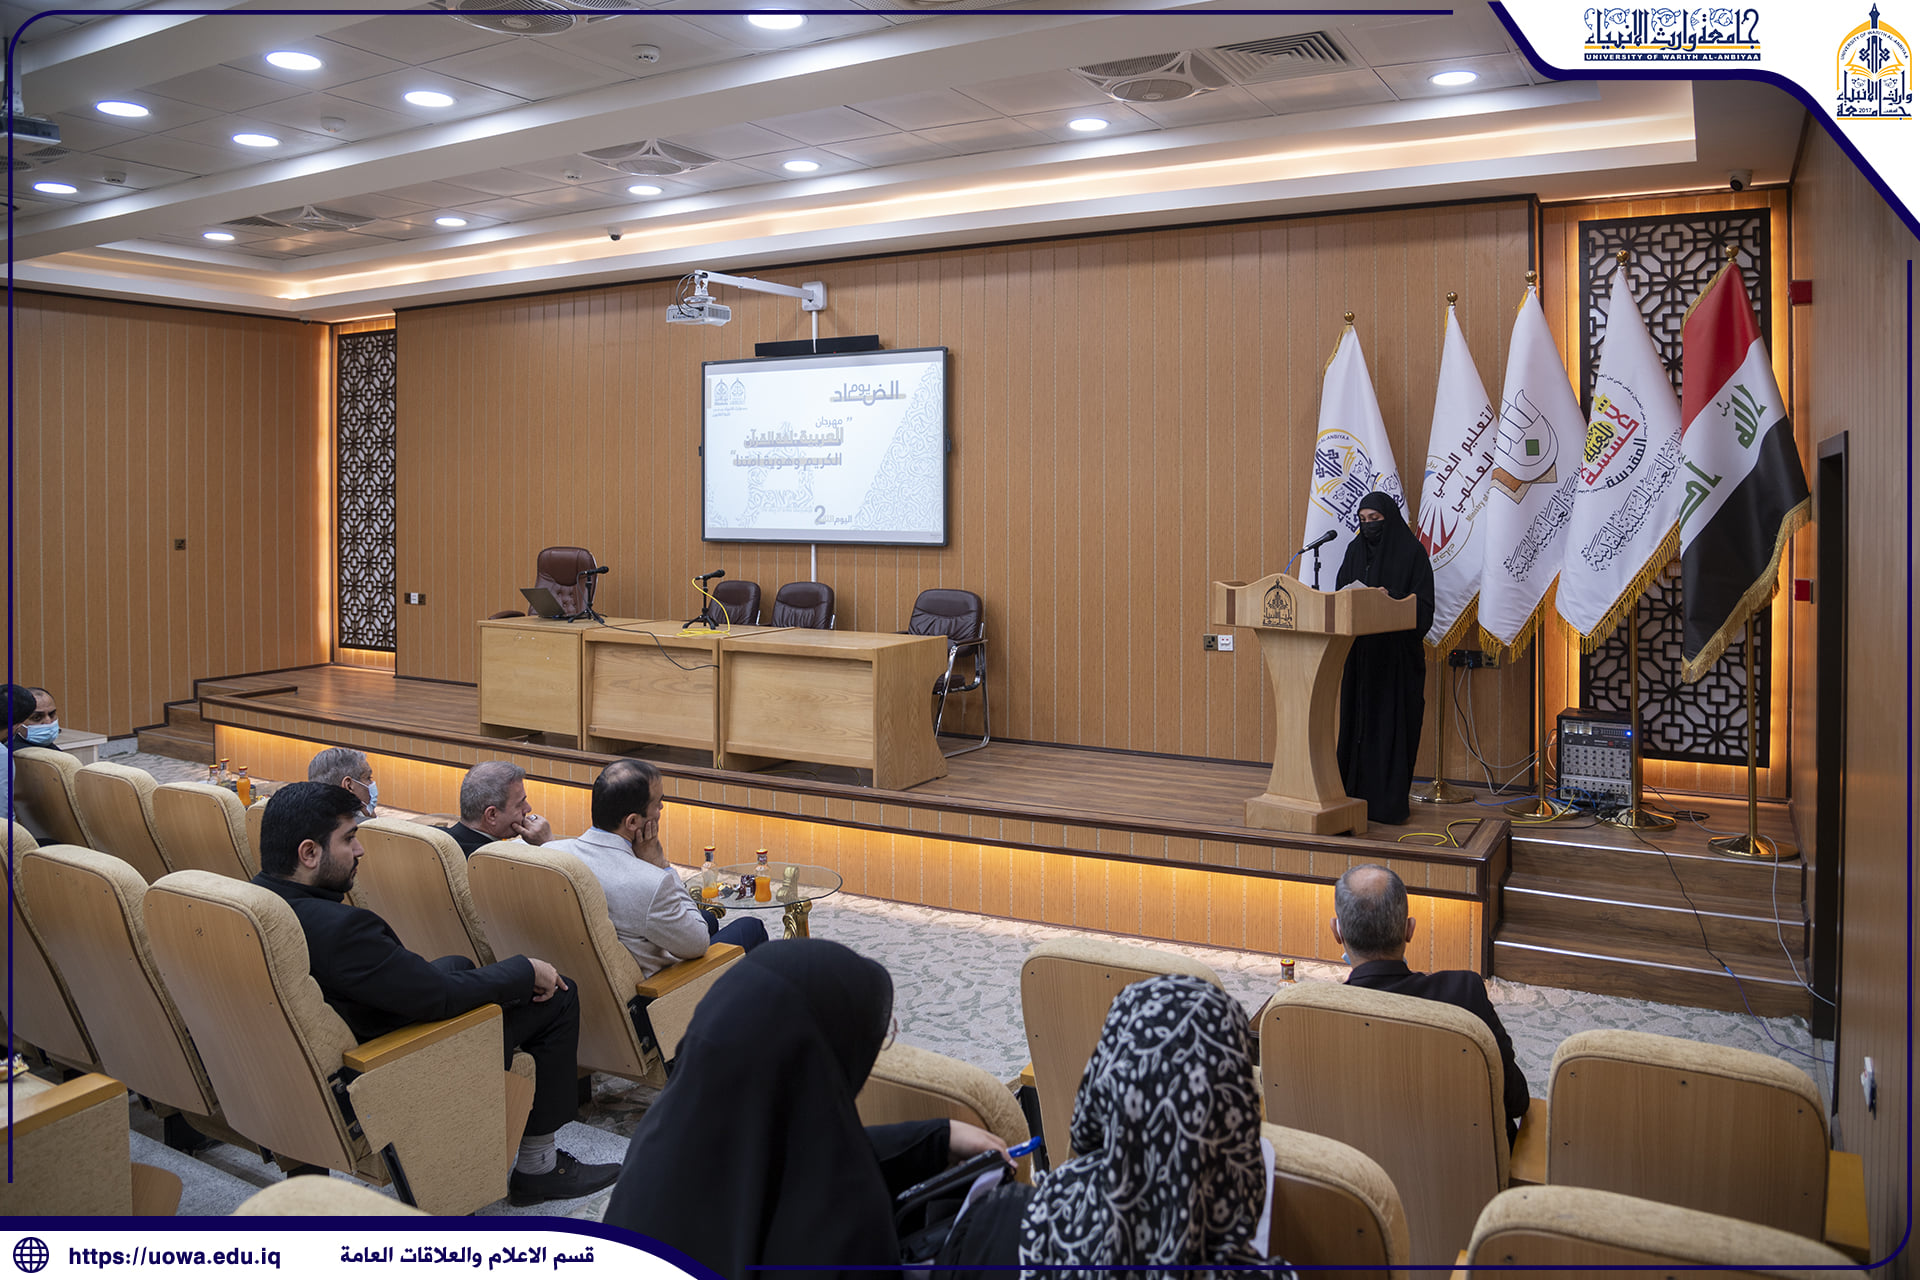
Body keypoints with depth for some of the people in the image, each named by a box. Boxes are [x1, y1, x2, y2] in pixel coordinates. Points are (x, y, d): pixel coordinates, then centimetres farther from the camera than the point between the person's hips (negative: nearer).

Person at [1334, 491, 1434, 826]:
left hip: (1397, 654, -5)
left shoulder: (1411, 552, -4)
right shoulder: (1355, 550, 11)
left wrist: (1389, 599, -22)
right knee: (1357, 721, 6)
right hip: (1360, 651, 5)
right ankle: (1355, 793, 12)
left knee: (1391, 723, -3)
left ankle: (1388, 800, 2)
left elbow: (1423, 606, -8)